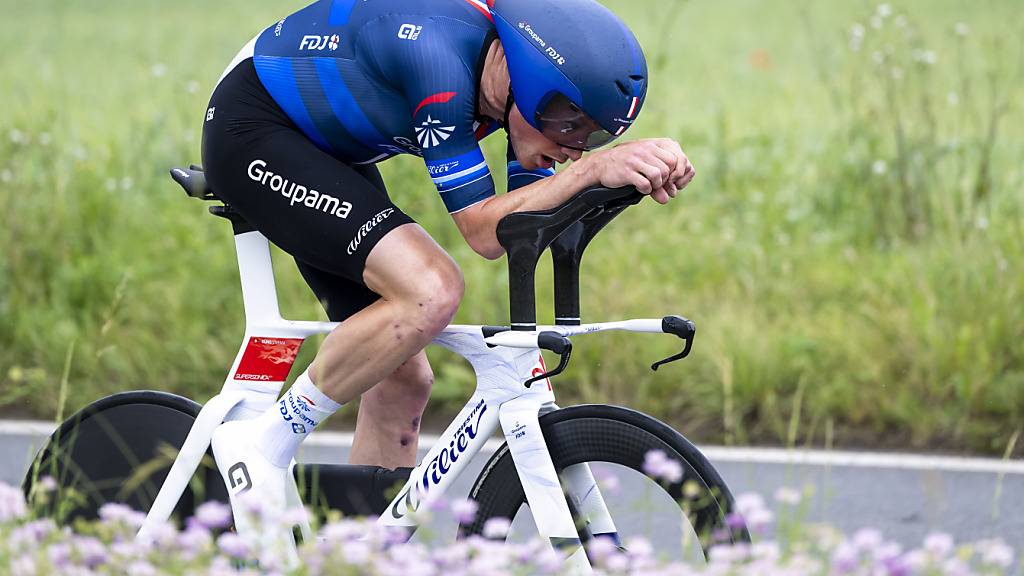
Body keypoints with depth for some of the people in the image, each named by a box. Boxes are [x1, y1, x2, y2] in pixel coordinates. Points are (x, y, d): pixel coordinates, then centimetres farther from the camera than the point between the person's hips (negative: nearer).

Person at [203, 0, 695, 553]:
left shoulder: (516, 71, -9)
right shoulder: (441, 54, -34)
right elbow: (482, 230, -31)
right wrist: (591, 169, -40)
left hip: (327, 154, 9)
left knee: (403, 381, 4)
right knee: (431, 290, -27)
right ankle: (264, 440, -14)